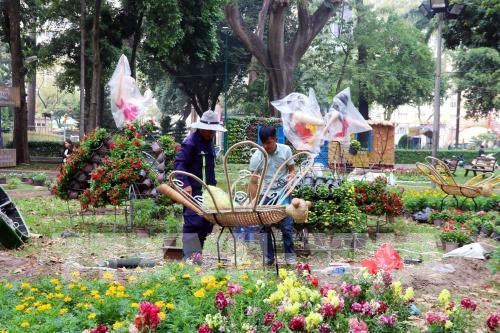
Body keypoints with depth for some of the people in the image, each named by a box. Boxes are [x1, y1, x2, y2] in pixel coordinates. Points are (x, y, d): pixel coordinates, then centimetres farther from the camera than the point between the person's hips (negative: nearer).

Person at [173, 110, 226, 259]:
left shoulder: (209, 142, 17)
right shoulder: (190, 142, -10)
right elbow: (179, 163, -16)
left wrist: (213, 186, 18)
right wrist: (185, 184, -27)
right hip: (193, 191, -9)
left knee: (207, 224, 9)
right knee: (193, 223, -13)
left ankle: (197, 254, 19)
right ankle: (191, 257, -9)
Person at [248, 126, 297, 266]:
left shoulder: (285, 150, -7)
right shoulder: (257, 156, -11)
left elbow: (292, 170, 5)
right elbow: (253, 182, -10)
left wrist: (291, 175, -19)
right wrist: (253, 203, -16)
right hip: (265, 194, 0)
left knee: (287, 226, -3)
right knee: (264, 227, 3)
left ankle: (289, 255, 13)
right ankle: (268, 257, 16)